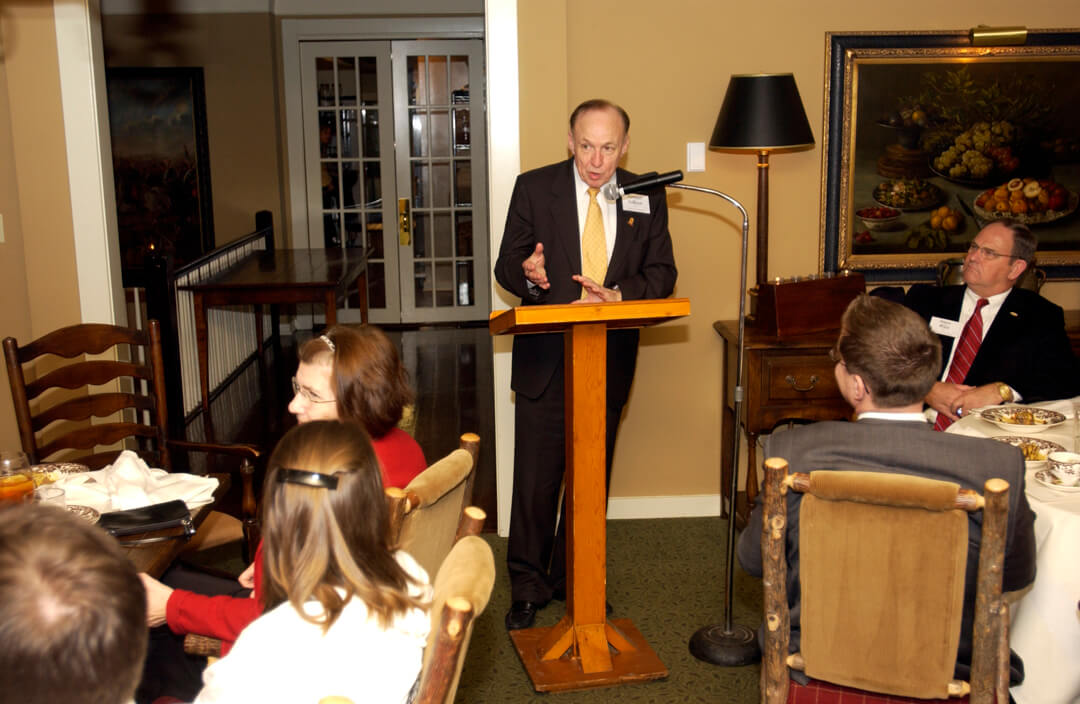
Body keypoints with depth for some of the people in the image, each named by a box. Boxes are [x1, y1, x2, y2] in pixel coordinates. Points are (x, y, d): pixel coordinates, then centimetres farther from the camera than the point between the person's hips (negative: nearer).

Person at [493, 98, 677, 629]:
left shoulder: (646, 198, 4)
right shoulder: (533, 188, -2)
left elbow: (662, 273, 3)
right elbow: (506, 267, -1)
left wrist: (618, 295, -17)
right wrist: (530, 276, -25)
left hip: (610, 361, 2)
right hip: (545, 359, -2)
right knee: (536, 479, 1)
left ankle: (573, 578, 31)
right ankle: (528, 587, 18)